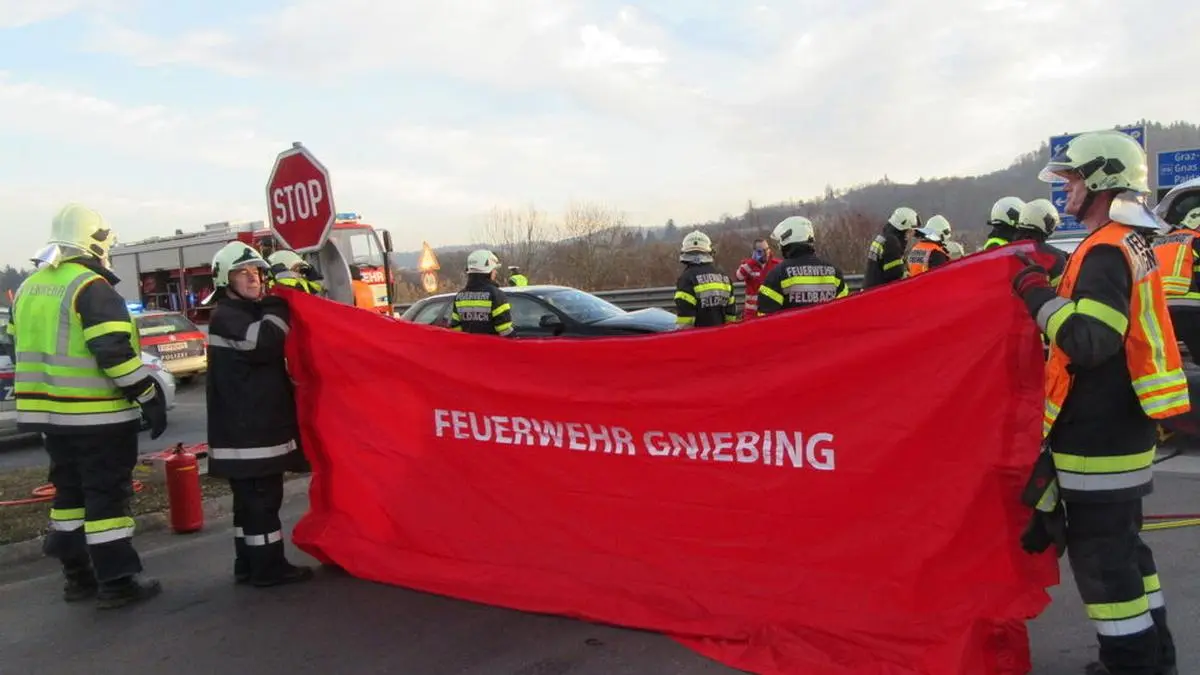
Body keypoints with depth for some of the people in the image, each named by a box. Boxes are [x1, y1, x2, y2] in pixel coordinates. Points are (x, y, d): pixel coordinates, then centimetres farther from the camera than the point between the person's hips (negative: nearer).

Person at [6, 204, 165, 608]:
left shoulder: (28, 289, 14)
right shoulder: (92, 288, -15)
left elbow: (24, 351, 19)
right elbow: (115, 353, -22)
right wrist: (150, 397, -16)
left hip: (52, 414, 8)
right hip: (97, 415, -8)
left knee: (70, 490, 16)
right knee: (107, 494, -3)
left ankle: (78, 576, 24)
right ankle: (117, 583, 1)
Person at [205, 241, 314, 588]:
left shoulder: (253, 312, 20)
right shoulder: (226, 318, -11)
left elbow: (269, 359, 29)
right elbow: (264, 342, -31)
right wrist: (278, 304, -18)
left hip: (260, 425, 10)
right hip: (246, 430, -10)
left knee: (252, 500, 14)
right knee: (261, 500, -6)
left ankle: (250, 565, 21)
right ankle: (268, 567, -1)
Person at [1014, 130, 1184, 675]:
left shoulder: (1105, 251, -18)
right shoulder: (1132, 244, 15)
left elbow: (1088, 340, -28)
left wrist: (1036, 293, -19)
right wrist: (1052, 292, 13)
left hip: (1097, 439, -11)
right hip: (1122, 427, 11)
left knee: (1101, 554, -2)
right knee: (1122, 544, 21)